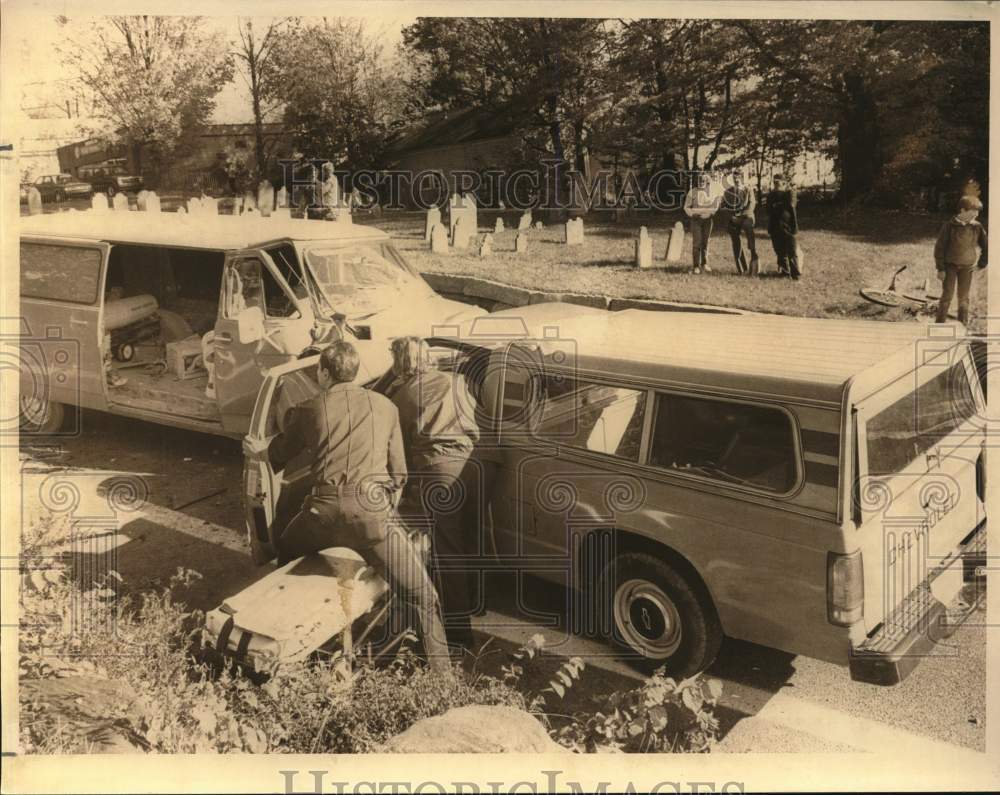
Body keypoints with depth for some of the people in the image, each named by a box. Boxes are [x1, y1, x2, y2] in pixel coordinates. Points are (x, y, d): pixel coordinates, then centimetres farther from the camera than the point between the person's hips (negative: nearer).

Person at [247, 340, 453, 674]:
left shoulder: (309, 410, 14)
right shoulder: (385, 407, 17)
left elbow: (277, 457, 29)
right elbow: (399, 472, 19)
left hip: (324, 512, 1)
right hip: (373, 512, -1)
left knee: (285, 554, 33)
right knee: (424, 597, 7)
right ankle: (443, 674, -2)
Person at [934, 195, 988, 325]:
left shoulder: (977, 227, -6)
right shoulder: (950, 226, -14)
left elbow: (985, 246, 7)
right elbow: (939, 247, -10)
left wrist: (982, 263, 4)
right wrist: (940, 268, -10)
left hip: (968, 267, 3)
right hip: (951, 266, -3)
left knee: (964, 297, 11)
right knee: (947, 295, -3)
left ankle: (963, 323, 22)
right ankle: (940, 323, 4)